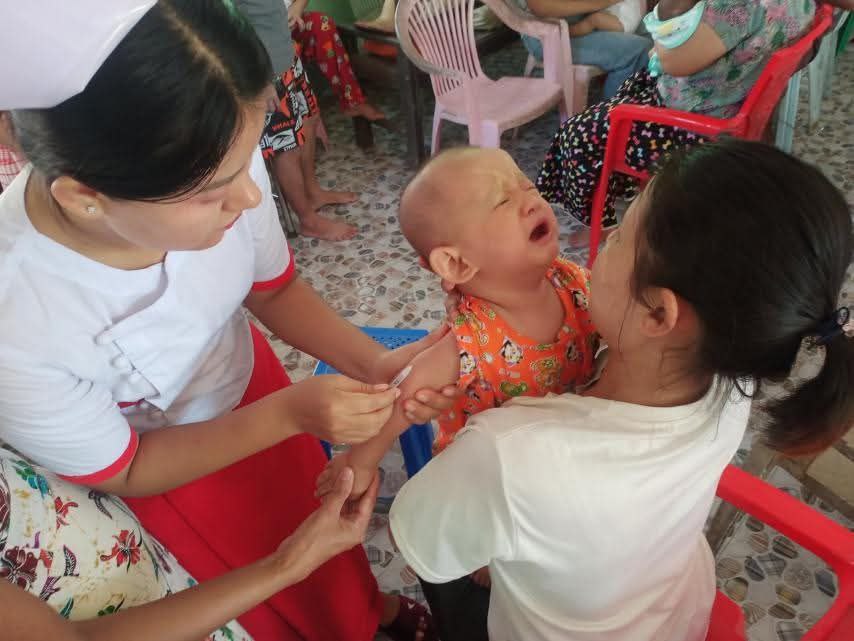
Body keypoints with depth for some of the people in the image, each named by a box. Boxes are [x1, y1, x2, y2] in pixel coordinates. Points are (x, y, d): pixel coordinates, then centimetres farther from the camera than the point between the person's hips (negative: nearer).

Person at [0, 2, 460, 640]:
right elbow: (121, 473, -21)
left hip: (247, 374, 3)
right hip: (161, 470, -3)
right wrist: (287, 413, -31)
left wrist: (376, 364, -24)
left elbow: (274, 288, -10)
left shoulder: (213, 158, -32)